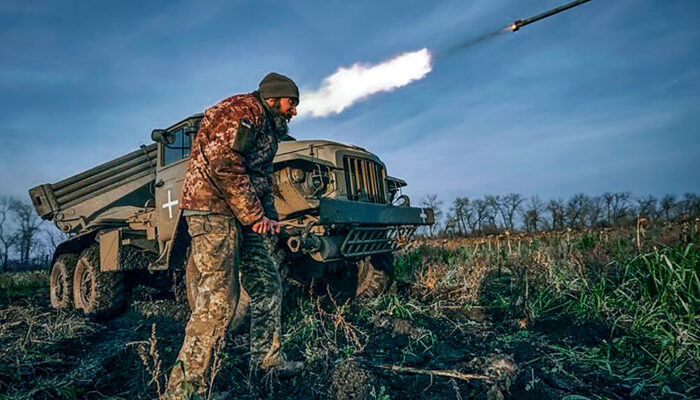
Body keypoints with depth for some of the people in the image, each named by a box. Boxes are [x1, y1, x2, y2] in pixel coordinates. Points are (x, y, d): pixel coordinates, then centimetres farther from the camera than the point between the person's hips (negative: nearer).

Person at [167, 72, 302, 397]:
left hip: (242, 217, 11)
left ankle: (266, 358, 24)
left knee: (268, 285, 12)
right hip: (213, 210, -11)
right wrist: (254, 215, -17)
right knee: (218, 301, -12)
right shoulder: (244, 110, -9)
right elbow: (223, 164, -22)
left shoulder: (268, 129, 23)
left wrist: (269, 217, 8)